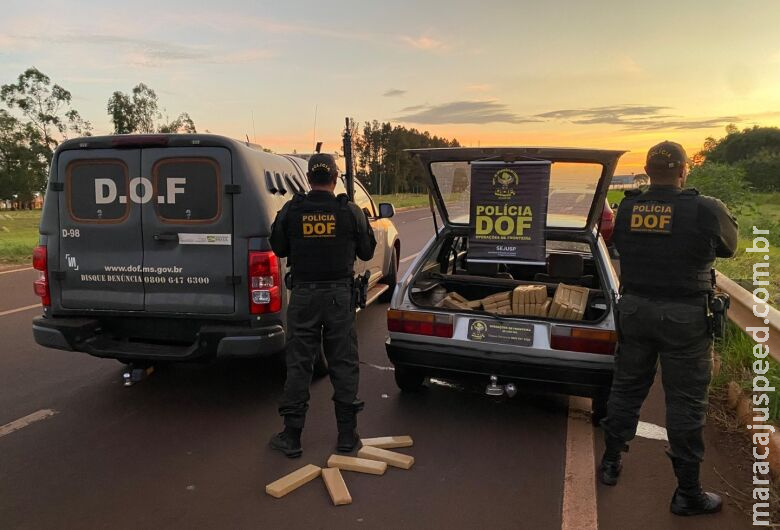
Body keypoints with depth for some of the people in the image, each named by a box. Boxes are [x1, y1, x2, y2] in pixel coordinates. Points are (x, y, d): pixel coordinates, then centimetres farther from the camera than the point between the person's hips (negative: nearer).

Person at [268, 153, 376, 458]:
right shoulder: (350, 212, -6)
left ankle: (291, 436, 15)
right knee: (343, 364, 10)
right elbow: (367, 252, 4)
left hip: (303, 295, 0)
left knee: (298, 365, 8)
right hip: (339, 294, 0)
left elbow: (279, 249, 7)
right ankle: (347, 434, 18)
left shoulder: (290, 212, -5)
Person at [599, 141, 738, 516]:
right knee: (685, 402, 7)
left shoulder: (626, 209, -4)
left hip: (634, 310, 4)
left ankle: (610, 463, 33)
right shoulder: (706, 211, -13)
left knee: (626, 388, 18)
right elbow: (728, 247, 5)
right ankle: (687, 493, 20)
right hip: (684, 316, -3)